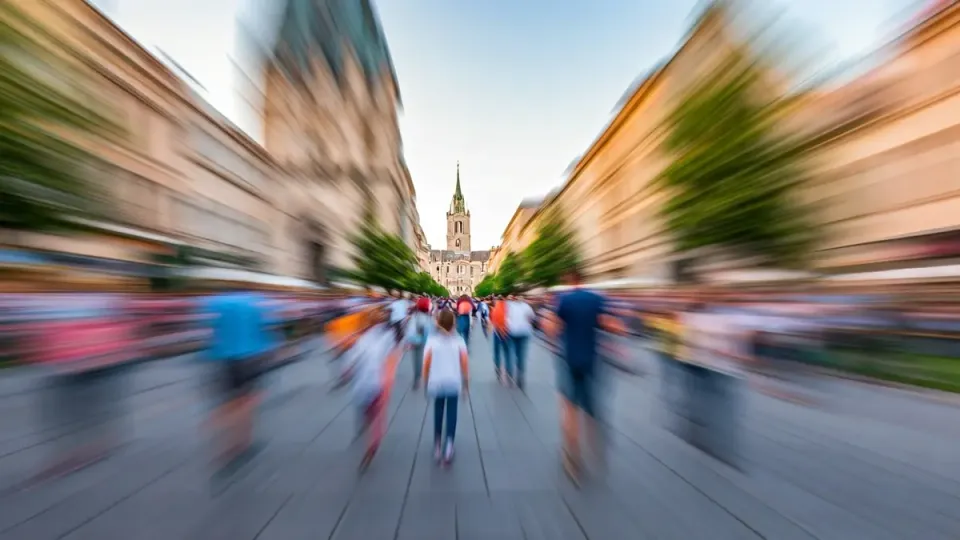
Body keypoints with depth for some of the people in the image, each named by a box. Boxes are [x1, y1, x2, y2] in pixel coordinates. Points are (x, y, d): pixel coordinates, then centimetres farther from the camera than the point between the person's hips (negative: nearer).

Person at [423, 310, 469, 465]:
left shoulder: (432, 340, -4)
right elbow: (464, 362, -5)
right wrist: (466, 381, 6)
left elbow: (426, 362, -5)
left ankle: (437, 446, 23)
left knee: (438, 413, 18)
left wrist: (425, 382, 7)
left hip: (436, 382, 1)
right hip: (454, 382, -1)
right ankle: (449, 442, -5)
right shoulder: (458, 340, -3)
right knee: (451, 413, 10)